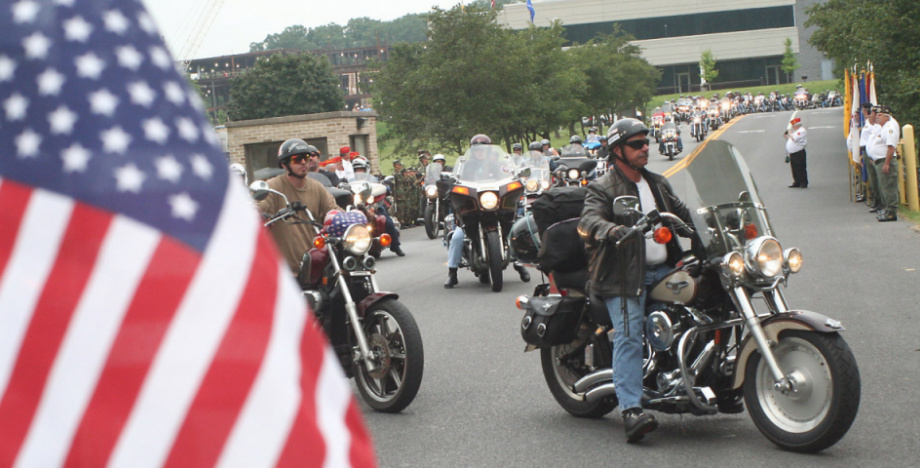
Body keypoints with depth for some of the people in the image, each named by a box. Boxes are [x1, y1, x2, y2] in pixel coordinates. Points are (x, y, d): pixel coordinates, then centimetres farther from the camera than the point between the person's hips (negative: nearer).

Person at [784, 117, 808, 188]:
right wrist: (786, 136, 17)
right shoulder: (796, 131, 22)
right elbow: (791, 140, 29)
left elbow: (794, 139, -21)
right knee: (795, 169, 12)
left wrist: (790, 133, -7)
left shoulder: (802, 131, -10)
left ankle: (803, 183, -6)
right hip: (792, 153, 10)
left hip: (799, 153, -10)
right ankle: (797, 183, 18)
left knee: (801, 169, -8)